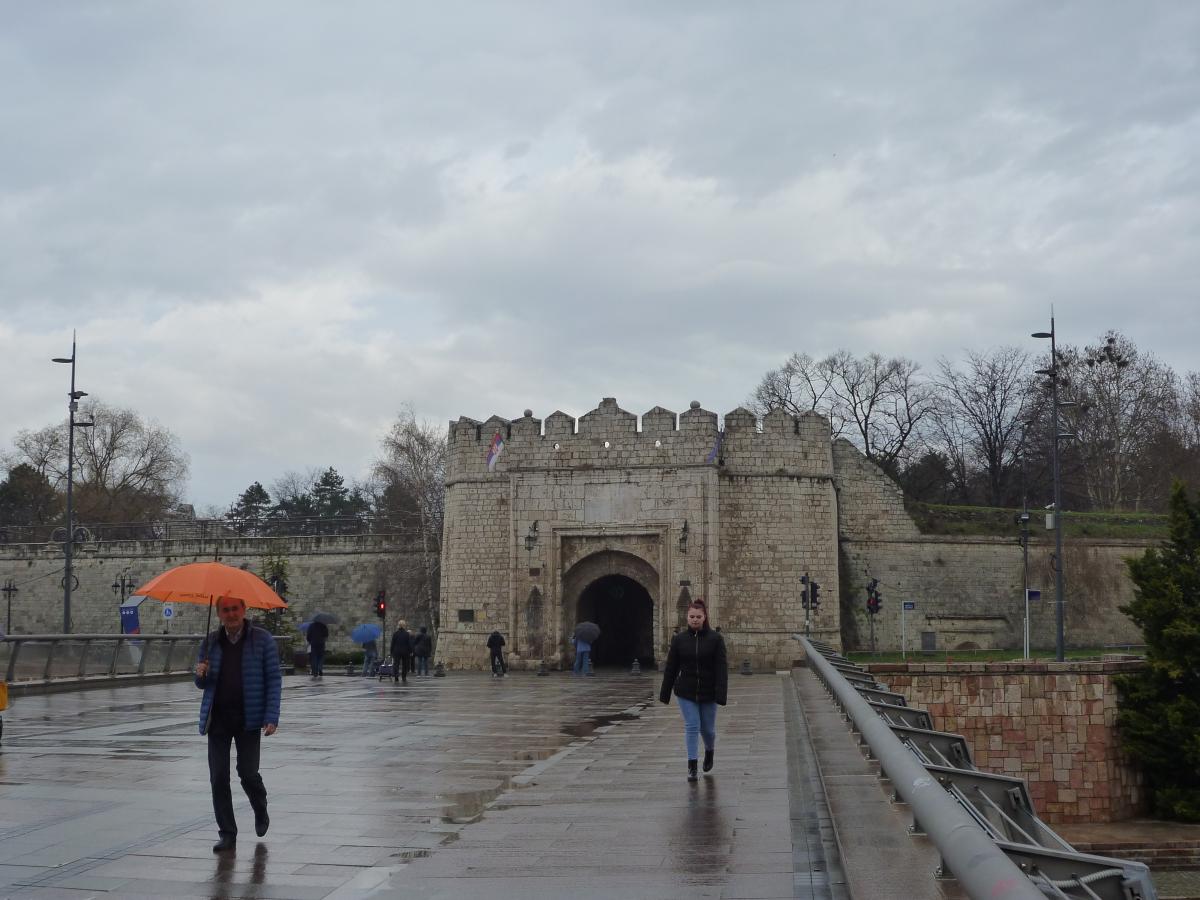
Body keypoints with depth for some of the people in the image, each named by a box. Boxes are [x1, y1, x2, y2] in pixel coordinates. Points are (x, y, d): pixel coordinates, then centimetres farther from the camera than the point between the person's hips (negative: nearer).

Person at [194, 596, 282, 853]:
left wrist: (271, 717, -12)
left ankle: (261, 811, 28)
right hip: (218, 718, 3)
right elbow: (203, 685, 17)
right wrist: (201, 675, -9)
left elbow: (274, 679, -3)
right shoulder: (211, 642, 9)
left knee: (248, 773, -4)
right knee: (218, 777, 0)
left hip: (249, 718, -3)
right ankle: (227, 834, 10)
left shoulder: (262, 639, -2)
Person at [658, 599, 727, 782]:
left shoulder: (715, 639, -6)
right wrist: (665, 693, 5)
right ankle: (692, 767, 1)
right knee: (691, 727, -4)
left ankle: (709, 751, 41)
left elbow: (721, 668, -10)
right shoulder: (679, 639, 0)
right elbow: (671, 668, 4)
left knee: (708, 728, 10)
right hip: (685, 692, 1)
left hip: (708, 693, 0)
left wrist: (721, 694, -18)